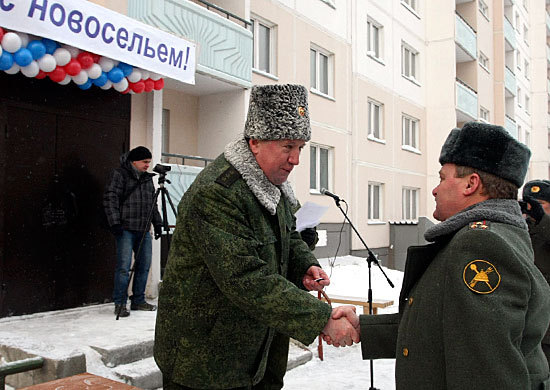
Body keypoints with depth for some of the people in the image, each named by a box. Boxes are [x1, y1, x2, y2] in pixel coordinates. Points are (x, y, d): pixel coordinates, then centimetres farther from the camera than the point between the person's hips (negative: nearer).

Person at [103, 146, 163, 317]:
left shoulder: (147, 178, 18)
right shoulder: (119, 174, -3)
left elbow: (153, 203, 23)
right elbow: (110, 198, -10)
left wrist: (157, 223, 17)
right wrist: (115, 223, -17)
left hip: (144, 229, 7)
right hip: (126, 228, -7)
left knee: (144, 265, 9)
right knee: (124, 266, -7)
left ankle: (138, 300, 20)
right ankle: (120, 304, 3)